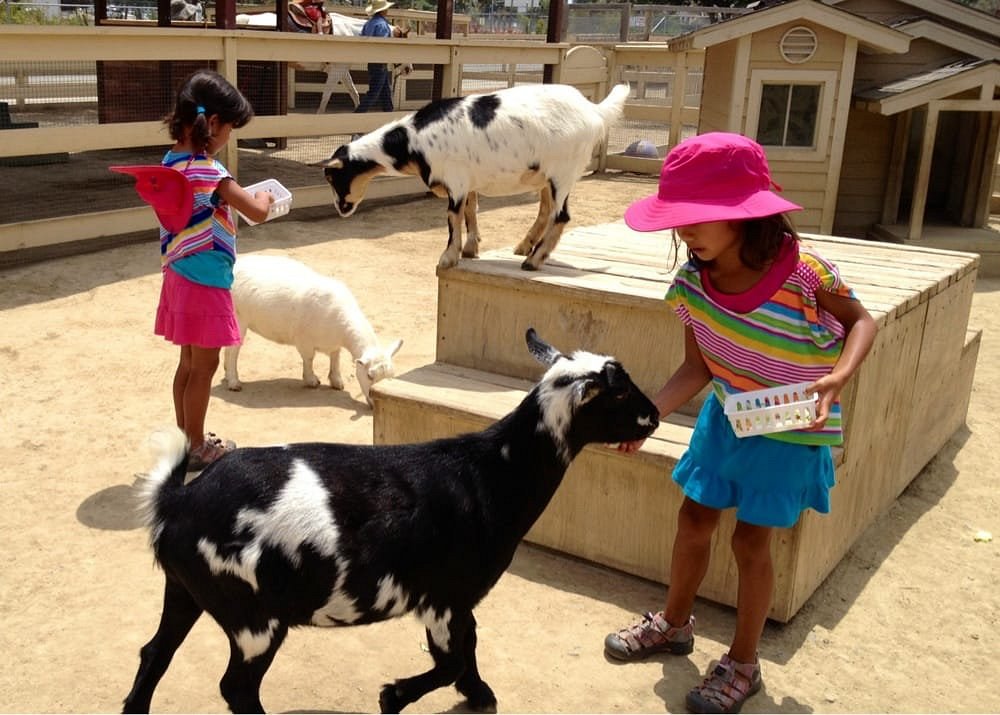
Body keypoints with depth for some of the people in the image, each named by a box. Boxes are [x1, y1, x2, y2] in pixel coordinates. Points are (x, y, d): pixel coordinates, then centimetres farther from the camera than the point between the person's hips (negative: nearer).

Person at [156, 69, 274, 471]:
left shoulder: (171, 162, 5)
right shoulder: (208, 171, -21)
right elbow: (257, 213, -21)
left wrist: (233, 199, 8)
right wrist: (263, 198, 0)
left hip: (180, 275, 9)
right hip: (204, 281, -9)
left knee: (189, 361, 18)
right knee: (204, 367, 3)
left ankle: (186, 438, 30)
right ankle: (196, 448, 14)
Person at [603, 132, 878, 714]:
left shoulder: (804, 272, -29)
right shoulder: (691, 283, -16)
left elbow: (861, 322, -12)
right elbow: (698, 367, -9)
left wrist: (838, 376, -31)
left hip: (793, 426, -5)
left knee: (751, 538, -1)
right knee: (694, 519, 13)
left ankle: (743, 664, 21)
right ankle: (675, 623, 38)